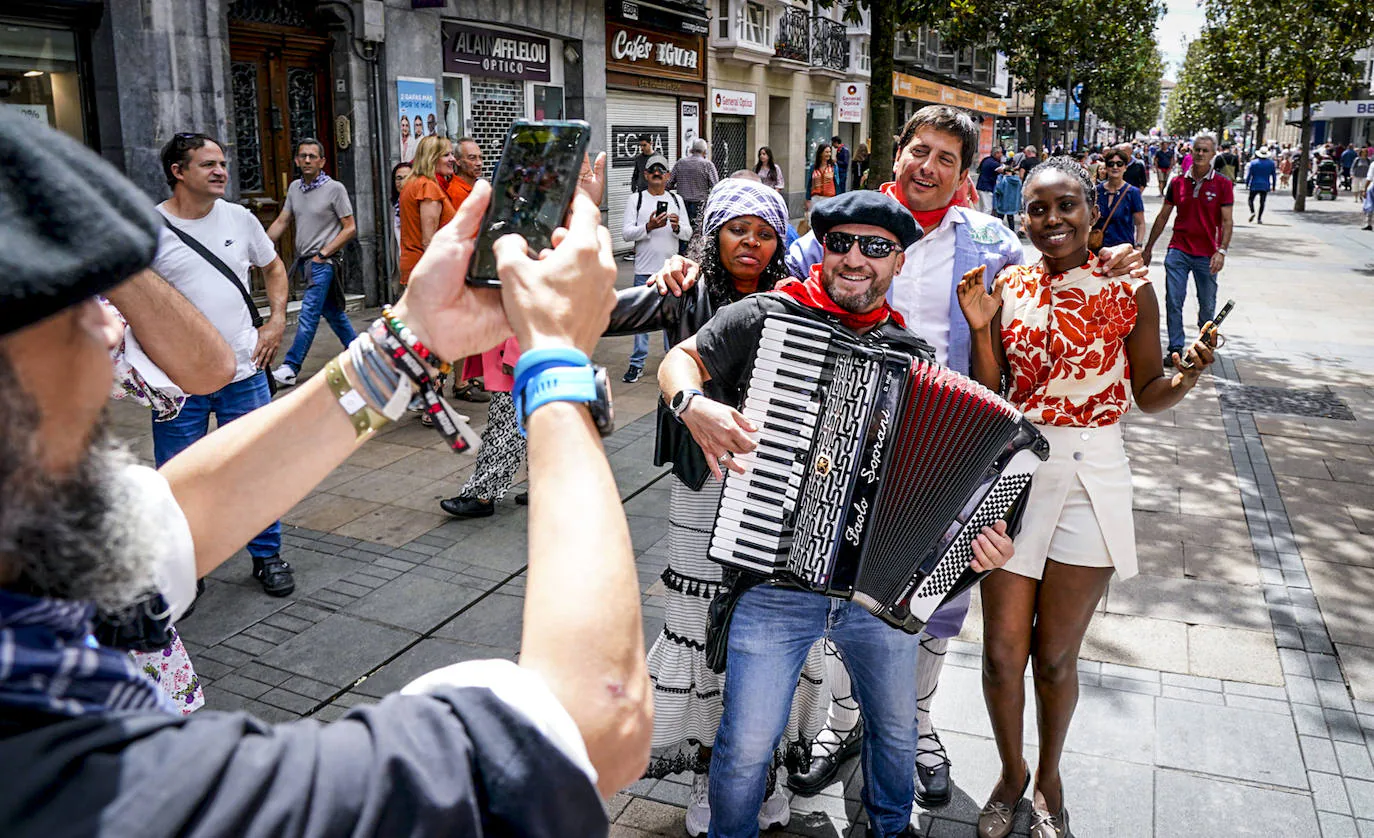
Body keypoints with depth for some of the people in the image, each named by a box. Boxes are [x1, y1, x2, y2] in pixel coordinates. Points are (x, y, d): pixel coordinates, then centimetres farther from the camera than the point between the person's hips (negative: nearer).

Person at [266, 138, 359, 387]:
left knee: (308, 315, -10)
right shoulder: (294, 187, 11)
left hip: (323, 263, -6)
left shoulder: (334, 188, -7)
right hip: (305, 260, 7)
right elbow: (281, 222, 15)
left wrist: (323, 253, -13)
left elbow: (350, 228, -8)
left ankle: (290, 368, -10)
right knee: (333, 313, 13)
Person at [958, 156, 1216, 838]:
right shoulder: (1007, 289, 2)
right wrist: (980, 327, -11)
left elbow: (1147, 396, 2)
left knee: (1055, 658, 9)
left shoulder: (1129, 290, -3)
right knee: (1001, 652, 7)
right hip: (1011, 473, 2)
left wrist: (1187, 377, -18)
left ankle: (1048, 778, 37)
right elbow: (987, 394, 3)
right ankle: (1011, 770, 35)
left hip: (1089, 480, -1)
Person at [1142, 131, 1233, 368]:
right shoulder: (1178, 182, 4)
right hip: (1178, 251, 1)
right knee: (1173, 301, -3)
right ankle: (1175, 349, 5)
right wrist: (1148, 248, 13)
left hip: (1206, 255, -1)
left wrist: (1221, 251, -18)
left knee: (1207, 305, 8)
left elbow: (1226, 221, -5)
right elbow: (1163, 217, 12)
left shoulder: (1222, 185, -2)